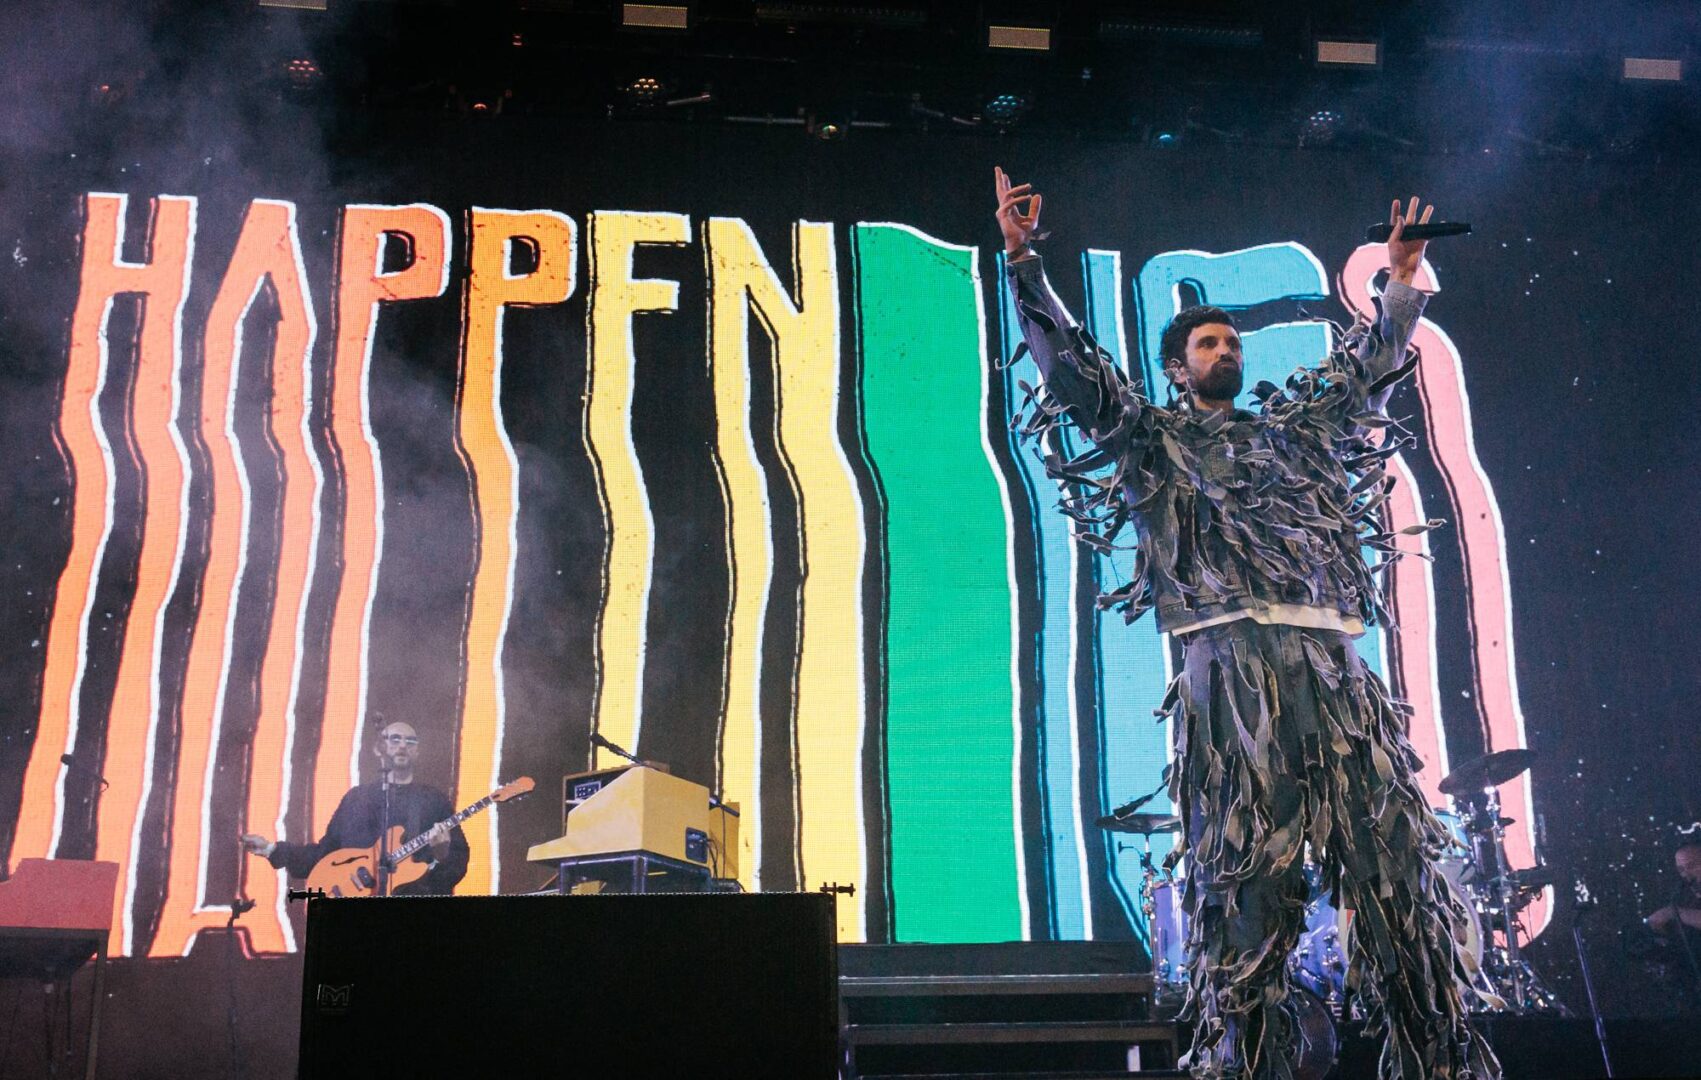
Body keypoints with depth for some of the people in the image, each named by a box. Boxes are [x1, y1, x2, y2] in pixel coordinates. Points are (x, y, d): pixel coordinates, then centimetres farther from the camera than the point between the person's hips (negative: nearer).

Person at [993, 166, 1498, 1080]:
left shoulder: (1288, 427, 28)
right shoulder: (1152, 436, 15)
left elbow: (1367, 364, 39)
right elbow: (1065, 359, 7)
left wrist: (1401, 285, 34)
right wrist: (1023, 260, -1)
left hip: (1334, 670, 4)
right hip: (1233, 668, -4)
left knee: (1396, 863, -1)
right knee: (1245, 877, -8)